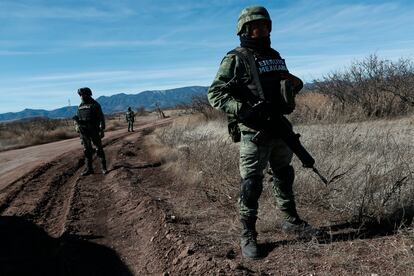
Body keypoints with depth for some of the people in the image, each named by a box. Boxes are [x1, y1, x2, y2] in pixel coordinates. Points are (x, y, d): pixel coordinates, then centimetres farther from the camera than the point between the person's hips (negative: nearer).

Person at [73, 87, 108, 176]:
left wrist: (102, 130, -13)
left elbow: (101, 118, -8)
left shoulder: (95, 104, -5)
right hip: (83, 131, 6)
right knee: (87, 150, 8)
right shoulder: (80, 106, 13)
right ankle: (89, 169, 15)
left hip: (94, 130, -5)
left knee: (99, 148, -2)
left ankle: (104, 168, 5)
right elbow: (77, 118, 20)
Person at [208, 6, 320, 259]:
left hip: (280, 127, 8)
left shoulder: (276, 56, 15)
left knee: (285, 177, 19)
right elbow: (215, 94, -14)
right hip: (254, 131, -7)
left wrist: (294, 84, 8)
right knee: (252, 185, -1)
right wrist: (243, 110, -26)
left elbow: (288, 82, 31)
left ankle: (291, 220, 38)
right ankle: (248, 236, 13)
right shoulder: (236, 59, -7)